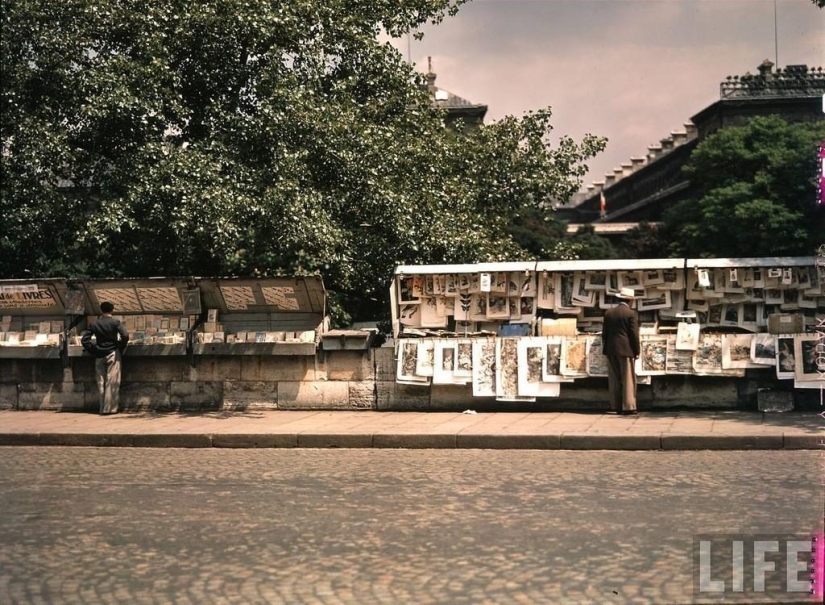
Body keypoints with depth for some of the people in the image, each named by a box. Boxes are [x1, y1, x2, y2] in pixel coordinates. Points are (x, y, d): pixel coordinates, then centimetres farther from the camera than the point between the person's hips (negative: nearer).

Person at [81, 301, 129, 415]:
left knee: (101, 383, 8)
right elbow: (125, 335, -17)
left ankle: (103, 408, 10)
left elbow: (84, 340, 2)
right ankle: (110, 408, -5)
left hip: (99, 356, 3)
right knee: (112, 382, -2)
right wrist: (121, 348, -2)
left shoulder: (94, 324, 7)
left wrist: (93, 351, 8)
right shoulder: (115, 322, -3)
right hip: (112, 354, -3)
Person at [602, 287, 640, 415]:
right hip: (626, 350, -5)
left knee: (614, 380, 7)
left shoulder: (609, 313, 8)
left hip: (611, 350, 5)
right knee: (628, 379, -1)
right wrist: (636, 351, -1)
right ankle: (628, 406, -3)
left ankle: (616, 406, 8)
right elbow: (634, 334, -8)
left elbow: (604, 333, 10)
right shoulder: (631, 313, -7)